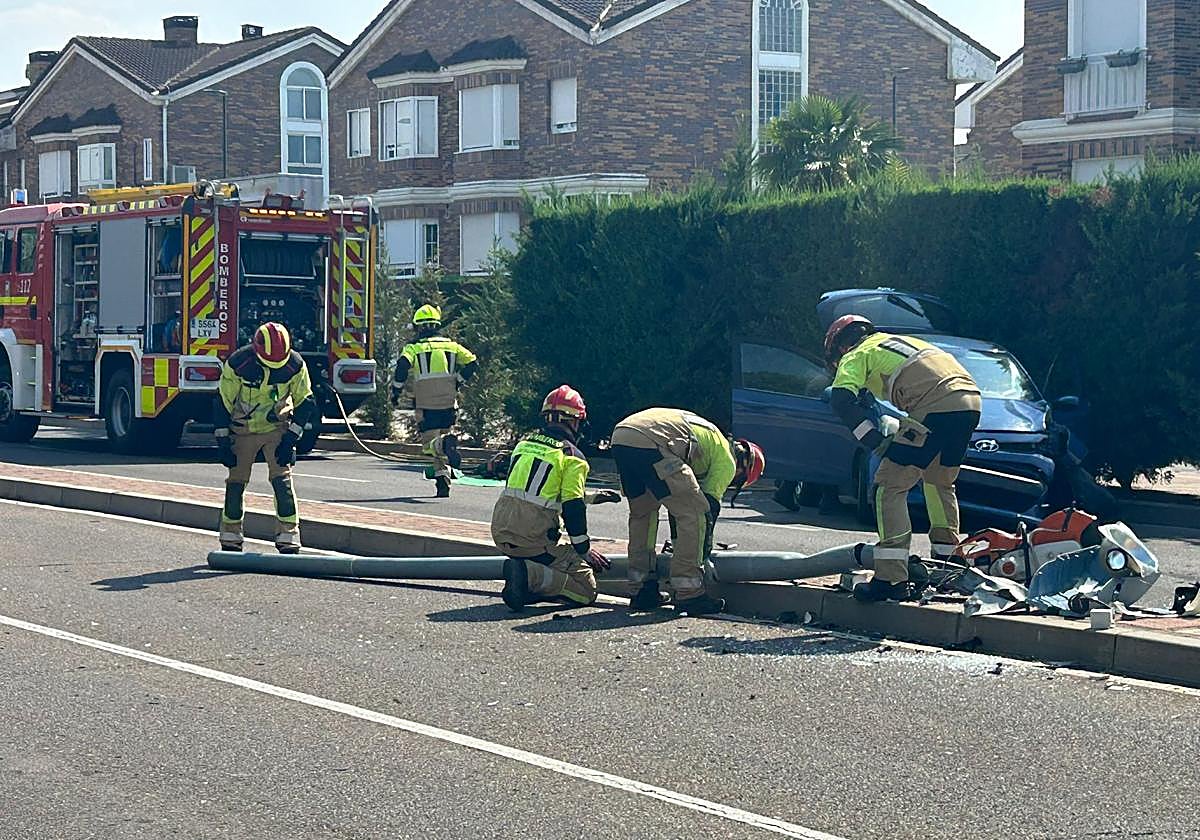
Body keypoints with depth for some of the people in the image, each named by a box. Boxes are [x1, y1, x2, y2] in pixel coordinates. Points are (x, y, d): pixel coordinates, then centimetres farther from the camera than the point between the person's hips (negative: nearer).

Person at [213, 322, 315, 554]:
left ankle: (288, 541, -10)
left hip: (277, 429, 0)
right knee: (236, 483, 2)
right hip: (243, 429, 0)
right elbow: (223, 402, -11)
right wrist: (223, 443, -11)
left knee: (282, 481, -12)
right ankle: (230, 542, 16)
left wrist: (291, 438, -11)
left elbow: (305, 402, -4)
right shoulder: (237, 363, -21)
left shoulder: (295, 365, -17)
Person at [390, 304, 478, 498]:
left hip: (425, 405, -3)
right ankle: (444, 482, 9)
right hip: (449, 402, 3)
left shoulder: (413, 347, 3)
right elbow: (473, 363, 6)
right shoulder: (451, 345, 12)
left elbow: (402, 366, -15)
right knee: (442, 435, 16)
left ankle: (445, 444, -34)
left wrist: (395, 392, -5)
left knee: (431, 441, 0)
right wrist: (457, 382, 18)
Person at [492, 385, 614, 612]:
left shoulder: (524, 443, 18)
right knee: (585, 589, 0)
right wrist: (585, 551, 3)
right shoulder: (573, 457, -3)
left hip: (501, 532, 7)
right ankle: (531, 576, -23)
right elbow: (573, 508, -9)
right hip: (536, 538, -7)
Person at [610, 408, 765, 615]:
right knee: (693, 512, 0)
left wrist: (677, 542, 50)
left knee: (642, 512, 24)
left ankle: (641, 590, 24)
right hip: (651, 442, -9)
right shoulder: (727, 463, 15)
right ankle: (689, 595, 0)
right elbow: (710, 509, 12)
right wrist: (703, 553, 22)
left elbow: (677, 498, 44)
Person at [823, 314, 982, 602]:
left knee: (890, 487, -1)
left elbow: (842, 400, -4)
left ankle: (891, 579, -8)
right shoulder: (900, 341, 36)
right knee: (940, 483, 28)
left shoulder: (856, 355, 14)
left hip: (937, 405, -8)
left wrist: (875, 441, -3)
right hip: (972, 399, 8)